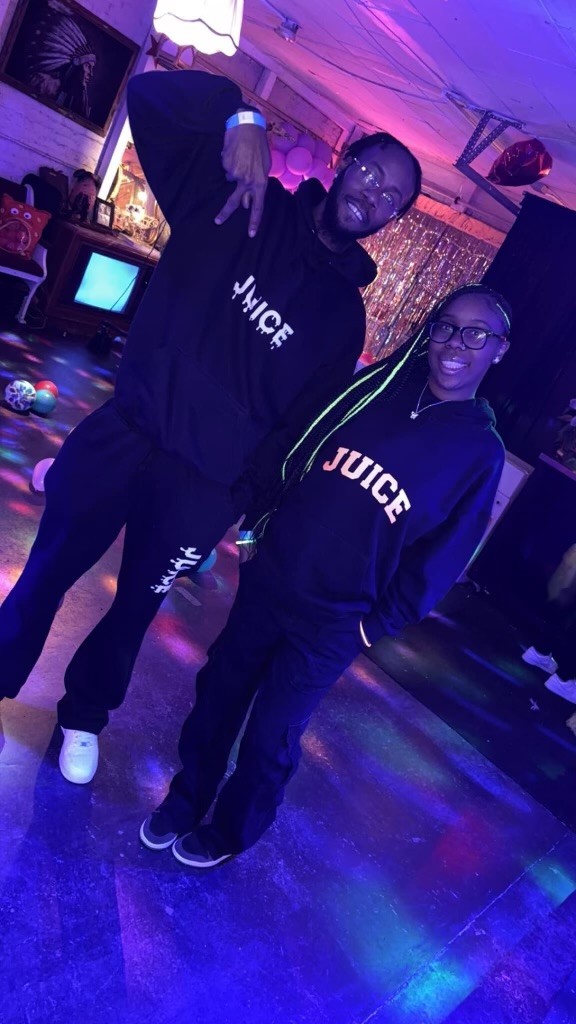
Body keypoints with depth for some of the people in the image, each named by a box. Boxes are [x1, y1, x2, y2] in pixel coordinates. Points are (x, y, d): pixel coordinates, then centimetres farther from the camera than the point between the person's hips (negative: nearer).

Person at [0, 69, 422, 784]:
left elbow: (303, 424, 4)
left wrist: (258, 489, -4)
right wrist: (240, 115, -20)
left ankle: (84, 714, 44)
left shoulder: (343, 312, 3)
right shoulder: (242, 198, -1)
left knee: (135, 606, 15)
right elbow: (150, 95, -4)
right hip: (123, 433, 0)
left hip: (204, 489, 1)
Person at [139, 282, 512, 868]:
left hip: (330, 625, -3)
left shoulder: (481, 453, -8)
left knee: (270, 735, 12)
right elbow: (296, 448, 7)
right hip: (266, 577, 4)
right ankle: (187, 798, 44)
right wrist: (259, 522, 4)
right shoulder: (379, 385, 0)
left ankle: (228, 832, 40)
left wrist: (374, 626, -6)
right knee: (218, 694, 17)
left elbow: (438, 561, -6)